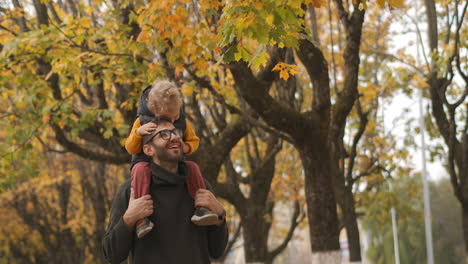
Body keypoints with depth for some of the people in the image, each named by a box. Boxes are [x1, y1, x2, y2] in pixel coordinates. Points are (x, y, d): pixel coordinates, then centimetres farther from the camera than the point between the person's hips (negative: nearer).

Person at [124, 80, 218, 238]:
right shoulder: (142, 120, -6)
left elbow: (194, 140, 13)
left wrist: (186, 147, -12)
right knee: (141, 170, -37)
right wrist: (138, 132, -26)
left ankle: (200, 208, -28)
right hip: (145, 161, -3)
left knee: (192, 168, -25)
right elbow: (131, 148, -5)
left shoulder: (182, 122, 1)